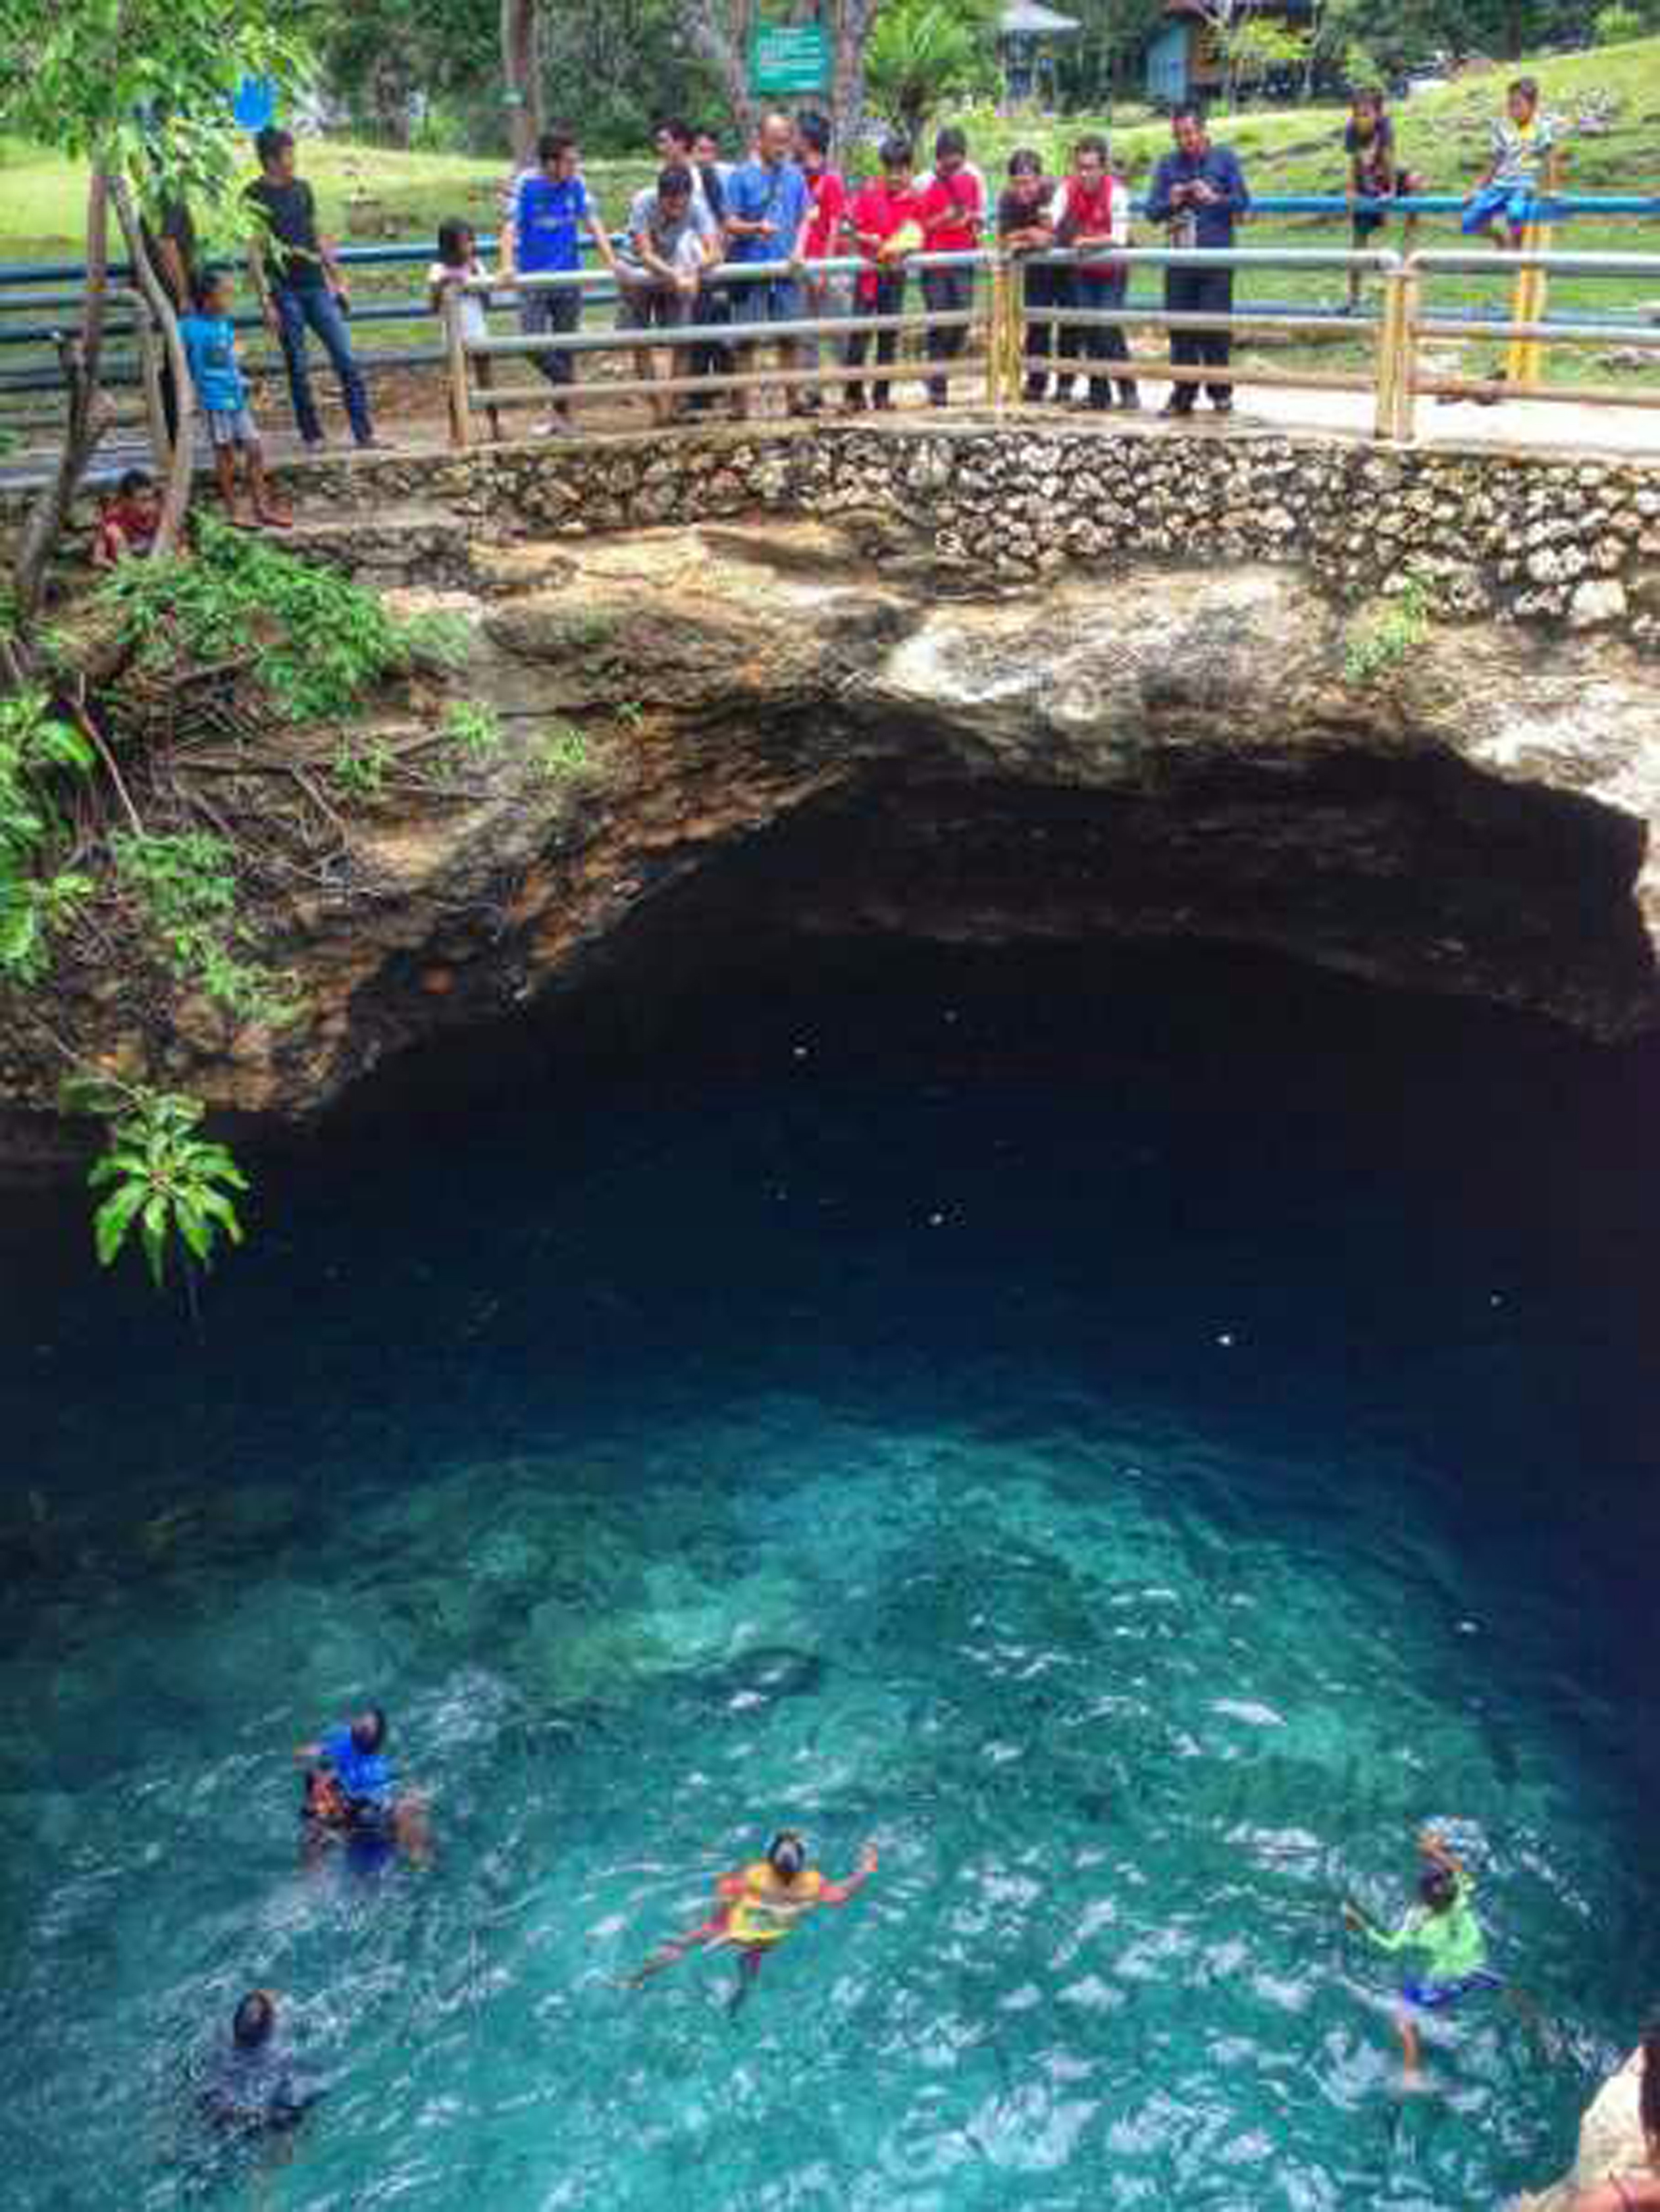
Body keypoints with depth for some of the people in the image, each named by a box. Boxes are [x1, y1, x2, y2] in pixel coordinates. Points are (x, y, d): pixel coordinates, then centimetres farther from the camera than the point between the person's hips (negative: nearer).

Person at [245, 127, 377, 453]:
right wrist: (265, 300, -13)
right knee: (298, 368, 1)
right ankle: (312, 436, 10)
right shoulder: (254, 196, -4)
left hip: (316, 285, 4)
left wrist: (339, 280, 16)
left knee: (347, 360, -3)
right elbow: (254, 251, -6)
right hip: (284, 291, -4)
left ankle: (364, 432, 0)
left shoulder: (302, 188, 12)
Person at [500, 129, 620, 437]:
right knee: (533, 343, -15)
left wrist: (611, 261, -13)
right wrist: (508, 266, -30)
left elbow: (593, 224, -2)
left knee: (565, 348, 7)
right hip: (534, 279, -2)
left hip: (568, 277, 2)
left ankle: (562, 412, 17)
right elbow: (511, 228, -15)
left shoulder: (575, 186, -1)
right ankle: (566, 382, 7)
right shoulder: (528, 187, -9)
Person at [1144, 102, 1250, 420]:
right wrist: (1171, 203, -12)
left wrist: (1213, 198, -14)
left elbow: (1242, 202, 2)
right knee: (1180, 328, 4)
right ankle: (1183, 394, 12)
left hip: (1216, 256, -3)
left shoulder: (1224, 158, 5)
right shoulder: (1168, 164, 10)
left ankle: (1221, 393, 7)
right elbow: (1152, 210, 8)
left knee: (1215, 326, -4)